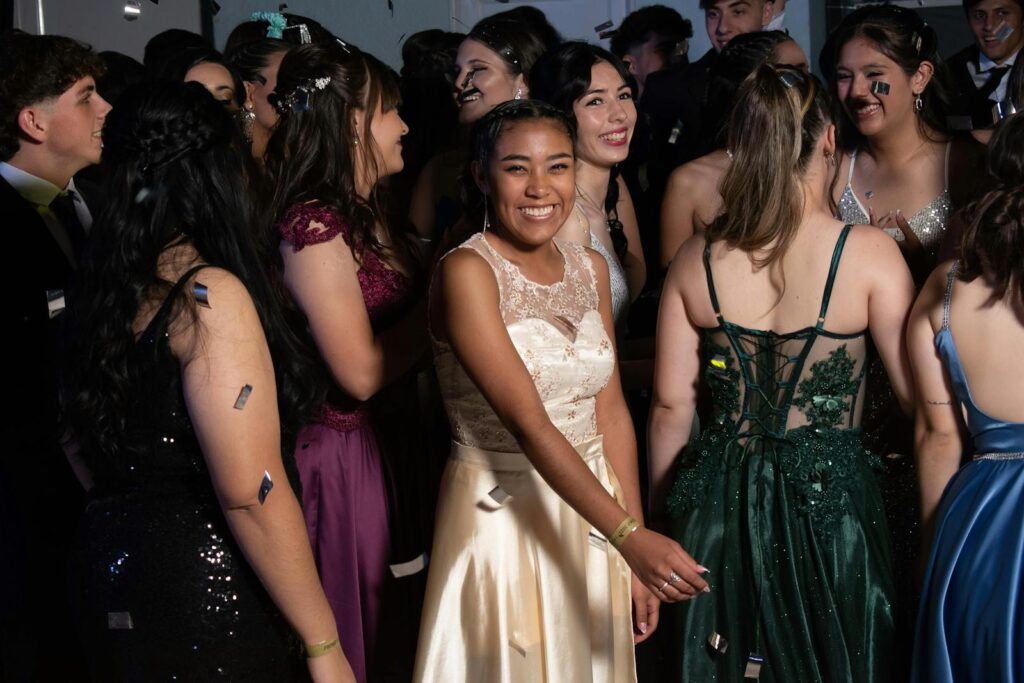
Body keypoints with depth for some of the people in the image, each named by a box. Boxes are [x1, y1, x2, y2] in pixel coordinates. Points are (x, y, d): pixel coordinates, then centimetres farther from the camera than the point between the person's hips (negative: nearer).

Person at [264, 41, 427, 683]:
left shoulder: (368, 215, 11)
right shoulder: (312, 224, -18)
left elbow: (399, 327, 8)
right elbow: (360, 371, -21)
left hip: (389, 442, 9)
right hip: (345, 455, -9)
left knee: (392, 626, 17)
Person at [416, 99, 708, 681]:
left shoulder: (591, 267, 5)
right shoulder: (467, 272, -16)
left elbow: (611, 411, 5)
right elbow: (528, 422, -23)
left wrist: (637, 558, 2)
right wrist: (629, 535, -30)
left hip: (592, 511, 6)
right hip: (504, 519, -6)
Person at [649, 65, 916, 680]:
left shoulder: (698, 259, -3)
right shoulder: (869, 254, -12)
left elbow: (671, 406, 2)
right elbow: (920, 394, -10)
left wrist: (666, 504, 13)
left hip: (722, 501, 3)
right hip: (831, 493, -3)